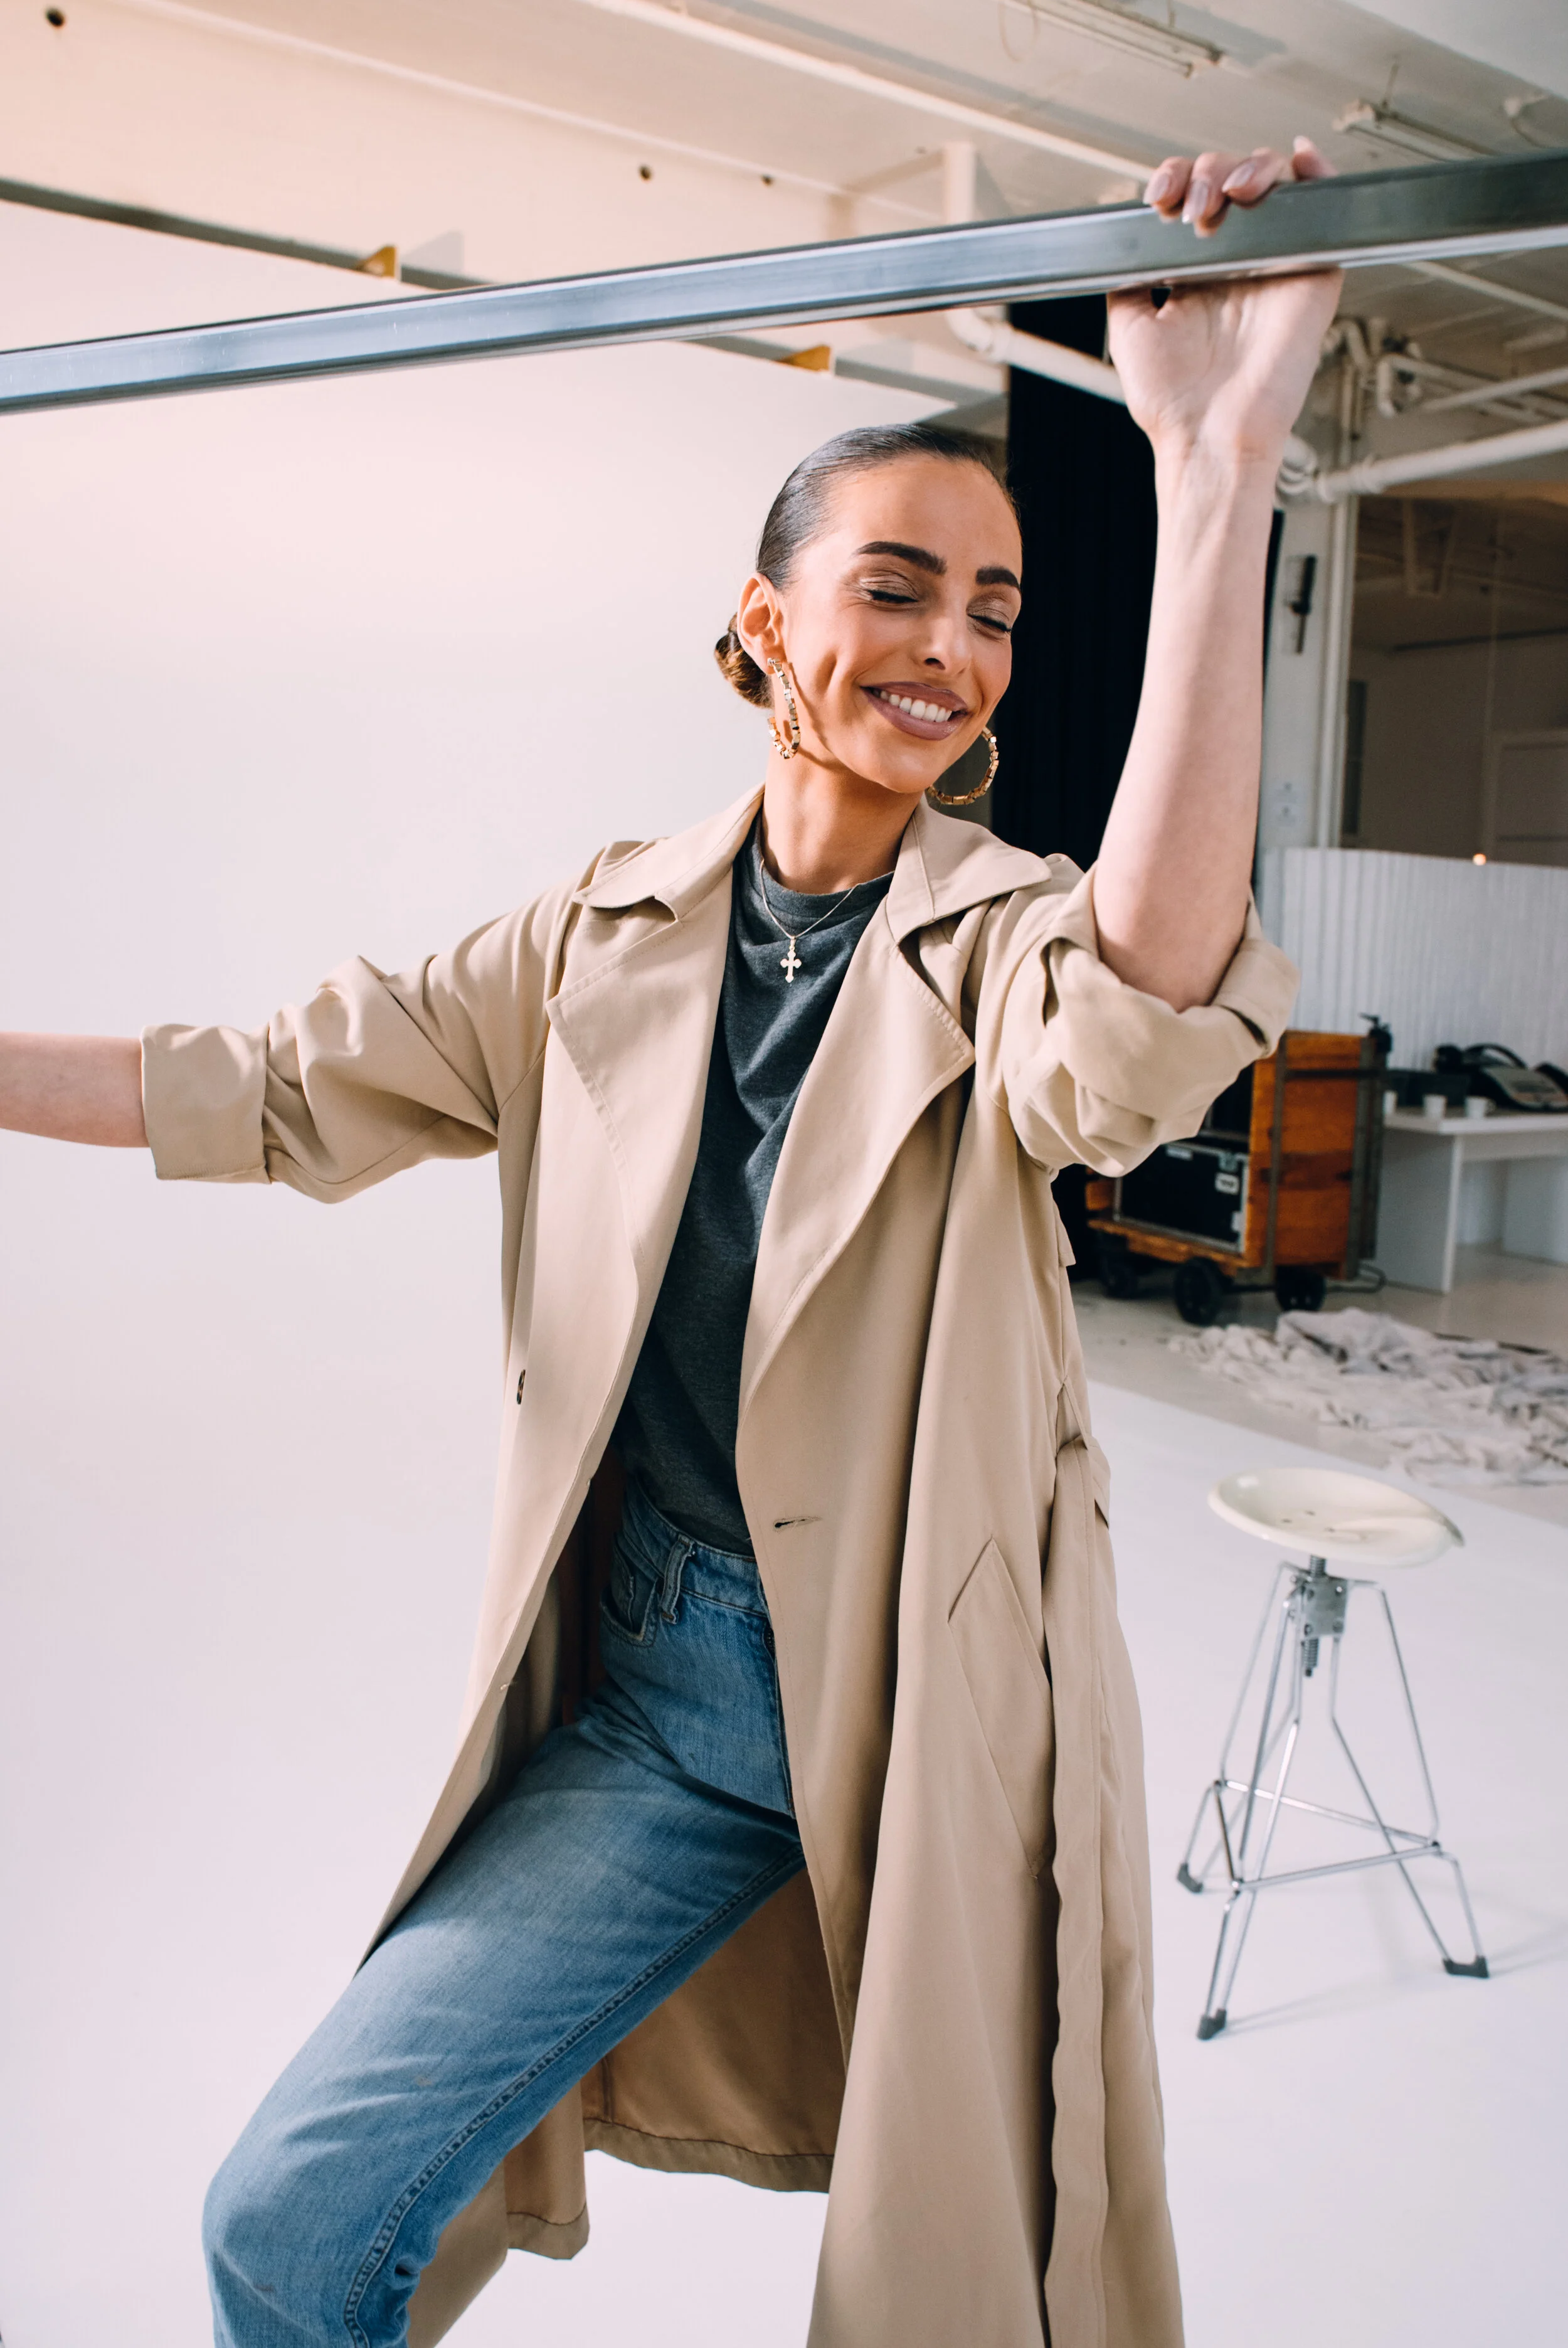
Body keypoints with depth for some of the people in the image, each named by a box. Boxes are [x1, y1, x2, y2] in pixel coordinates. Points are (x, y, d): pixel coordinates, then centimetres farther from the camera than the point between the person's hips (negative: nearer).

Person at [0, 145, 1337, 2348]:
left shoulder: (1008, 934, -9)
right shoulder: (613, 935, 2)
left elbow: (1136, 1024, -33)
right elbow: (298, 1086, 6)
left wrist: (1219, 475, -40)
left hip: (930, 1694, -2)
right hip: (647, 1690, 3)